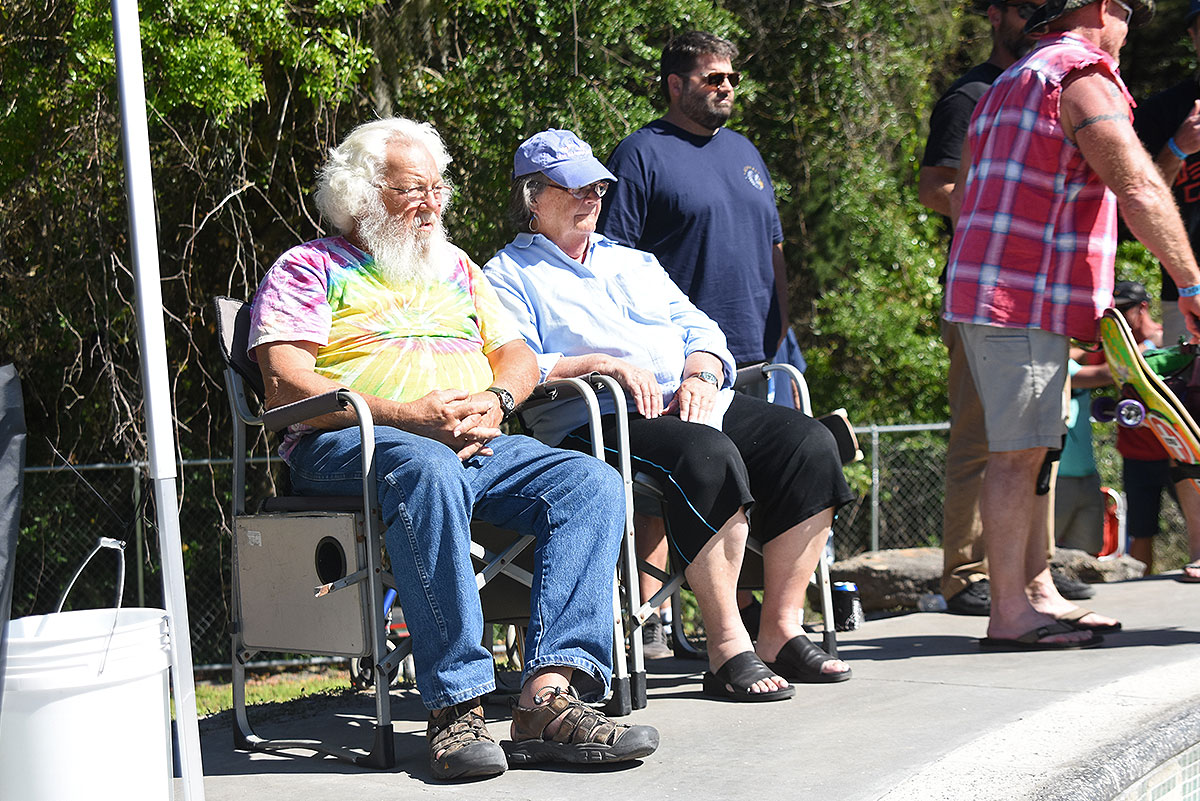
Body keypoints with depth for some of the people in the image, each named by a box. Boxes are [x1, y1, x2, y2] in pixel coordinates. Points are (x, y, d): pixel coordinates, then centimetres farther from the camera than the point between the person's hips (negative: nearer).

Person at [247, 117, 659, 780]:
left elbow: (517, 355, 23)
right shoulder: (309, 268, 11)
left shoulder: (456, 269, 30)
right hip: (346, 445, -6)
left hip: (475, 445, 6)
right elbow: (288, 382, -4)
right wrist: (406, 415, -16)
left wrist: (493, 401, -3)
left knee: (593, 483, -22)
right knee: (430, 472, -41)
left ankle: (549, 695, -37)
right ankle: (455, 707, -42)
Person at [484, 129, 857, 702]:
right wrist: (604, 364, -15)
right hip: (599, 421, -7)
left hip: (694, 402, 7)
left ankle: (780, 633, -15)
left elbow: (699, 330, 22)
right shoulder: (509, 277, 10)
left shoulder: (633, 263, 31)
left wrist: (700, 377, -1)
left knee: (810, 444, -17)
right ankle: (727, 650, -33)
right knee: (709, 457, -37)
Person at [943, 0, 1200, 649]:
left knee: (1027, 450, 12)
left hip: (982, 293, 10)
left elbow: (962, 200, 25)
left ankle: (1038, 595, 16)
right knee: (1018, 453, -9)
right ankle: (1009, 614, -8)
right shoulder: (1084, 79, -8)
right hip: (1028, 300, -10)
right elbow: (1140, 189, -18)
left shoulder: (1007, 84, 22)